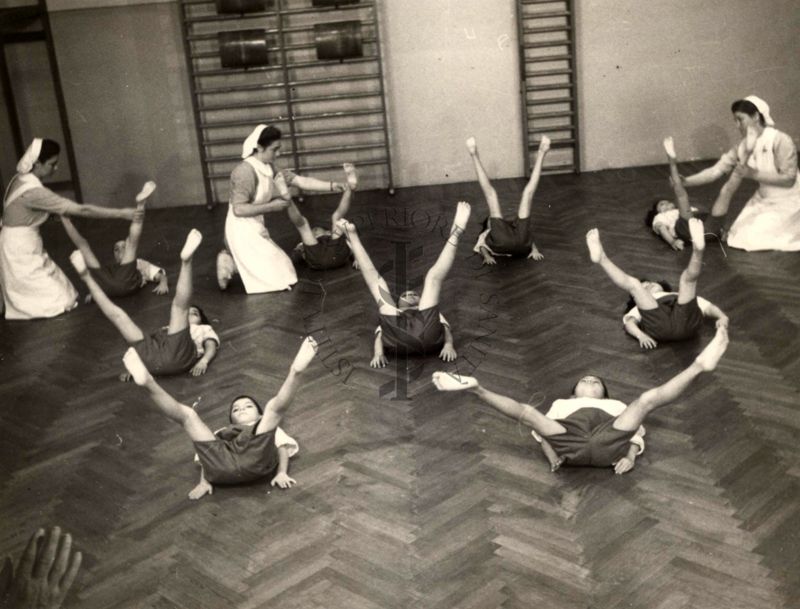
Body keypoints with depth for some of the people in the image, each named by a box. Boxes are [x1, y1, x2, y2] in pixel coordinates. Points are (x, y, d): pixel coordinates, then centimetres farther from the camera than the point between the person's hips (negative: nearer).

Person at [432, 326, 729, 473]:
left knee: (648, 398, -14)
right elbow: (543, 428, 24)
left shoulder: (616, 406, 42)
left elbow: (636, 431, 23)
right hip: (570, 444, 0)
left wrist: (631, 456, -1)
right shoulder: (561, 404, 42)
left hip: (609, 444, 0)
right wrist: (550, 452, -1)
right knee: (527, 411, -21)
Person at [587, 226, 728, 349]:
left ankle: (697, 249, -45)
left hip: (686, 320, 1)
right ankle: (601, 258, -28)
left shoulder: (682, 297, 44)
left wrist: (722, 316, 7)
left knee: (687, 277, -11)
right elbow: (629, 322, 18)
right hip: (658, 325, 0)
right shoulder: (641, 307, 38)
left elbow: (708, 307, 30)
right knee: (633, 283, -4)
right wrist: (641, 335, -6)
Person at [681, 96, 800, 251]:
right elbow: (715, 171, -9)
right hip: (763, 200, 7)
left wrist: (754, 174, -29)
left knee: (751, 240, -12)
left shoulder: (780, 141, -24)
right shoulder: (743, 147, -4)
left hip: (787, 202, -7)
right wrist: (685, 182, -22)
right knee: (738, 236, 2)